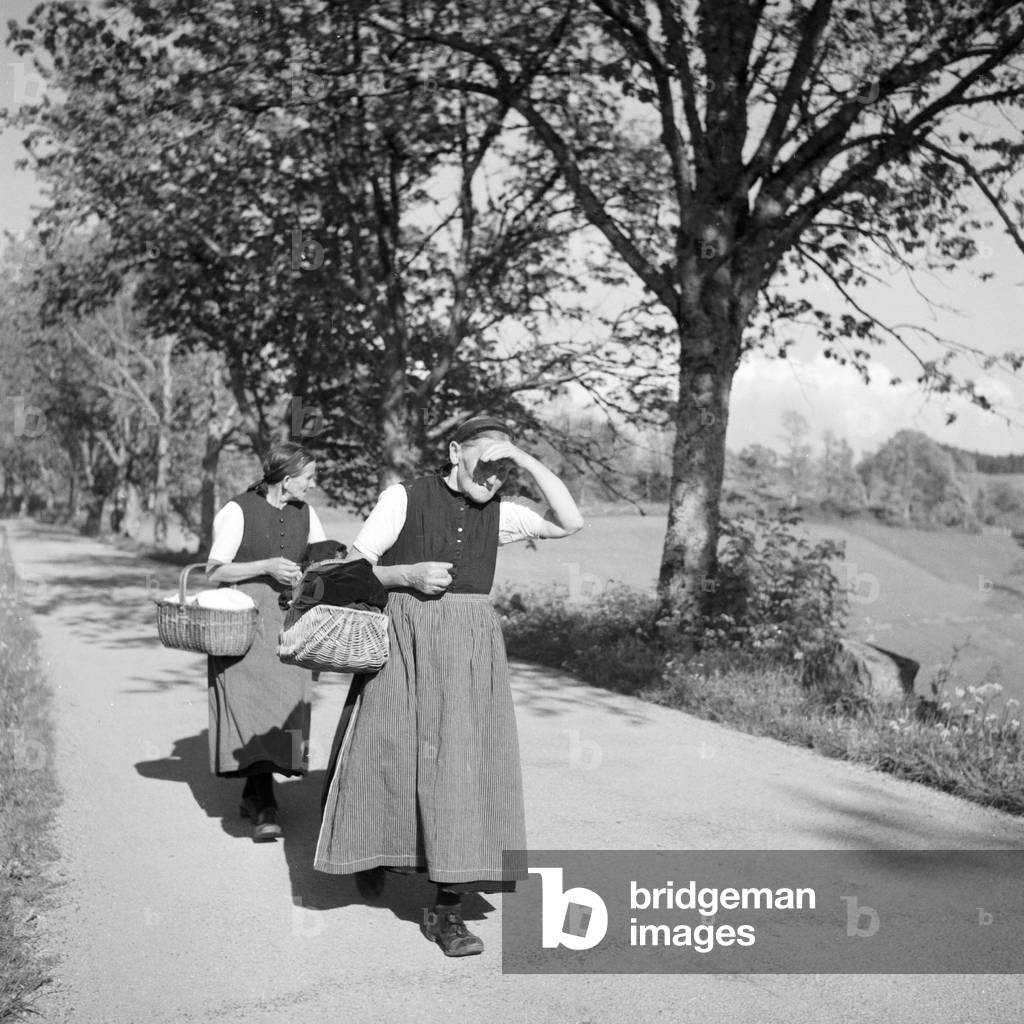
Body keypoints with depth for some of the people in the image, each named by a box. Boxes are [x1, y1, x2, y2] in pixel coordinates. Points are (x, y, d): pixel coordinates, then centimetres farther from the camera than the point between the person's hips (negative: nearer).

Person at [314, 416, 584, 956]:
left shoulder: (497, 512, 8)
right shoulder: (403, 498, -3)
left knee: (463, 767, -5)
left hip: (471, 649, 3)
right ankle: (375, 850, 38)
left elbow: (570, 522, -1)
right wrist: (410, 574, -19)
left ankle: (446, 910, 2)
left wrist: (526, 459, -6)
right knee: (390, 759, 5)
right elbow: (352, 572, -3)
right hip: (404, 644, -2)